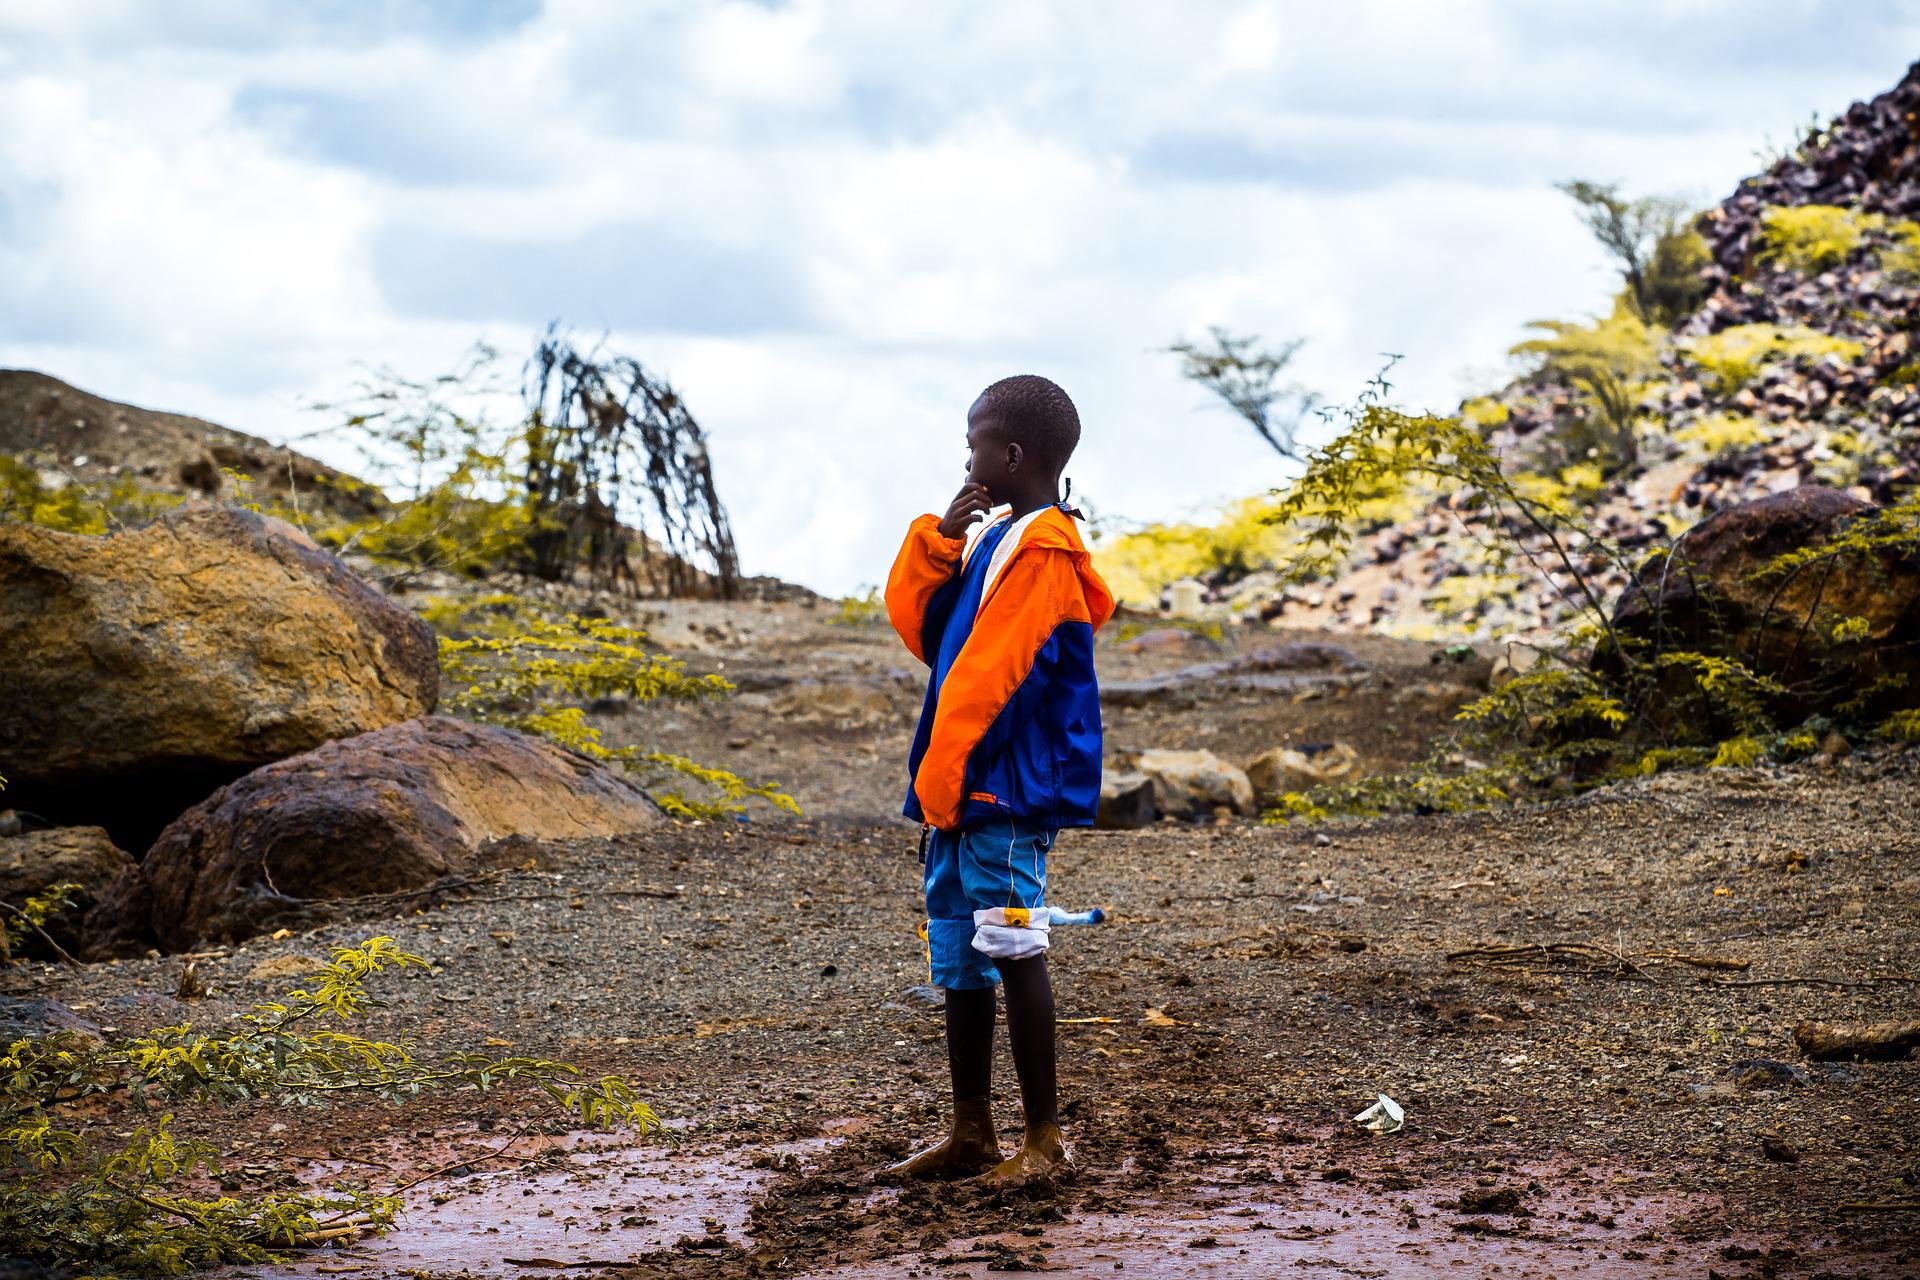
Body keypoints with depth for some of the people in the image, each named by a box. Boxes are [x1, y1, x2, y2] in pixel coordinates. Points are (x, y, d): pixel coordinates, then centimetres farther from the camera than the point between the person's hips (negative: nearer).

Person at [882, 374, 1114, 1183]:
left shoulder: (1040, 549, -12)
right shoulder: (993, 540, 18)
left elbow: (991, 672, -17)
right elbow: (914, 623, 18)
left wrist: (942, 779, -16)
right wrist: (939, 538, 5)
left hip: (1004, 795, -10)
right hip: (964, 797, 10)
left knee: (1012, 955, -8)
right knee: (958, 965, 12)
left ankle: (1043, 1138, -3)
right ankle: (971, 1136, 18)